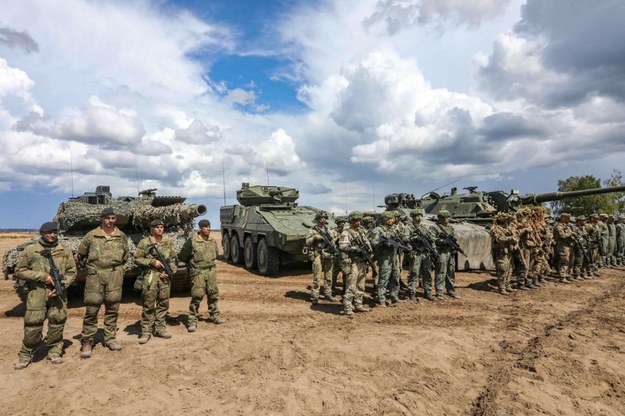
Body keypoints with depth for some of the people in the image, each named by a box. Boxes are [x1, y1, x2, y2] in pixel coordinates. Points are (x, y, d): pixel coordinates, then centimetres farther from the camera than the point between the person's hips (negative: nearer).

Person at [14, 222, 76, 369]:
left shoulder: (65, 251, 7)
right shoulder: (30, 250, 3)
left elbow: (72, 271, 7)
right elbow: (19, 271, 3)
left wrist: (61, 286, -7)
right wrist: (42, 276, -9)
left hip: (58, 293, 1)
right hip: (37, 292, -1)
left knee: (57, 322, 3)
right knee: (33, 323, -3)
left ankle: (54, 351, 19)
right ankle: (26, 354, 16)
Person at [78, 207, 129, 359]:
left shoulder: (122, 236, 5)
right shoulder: (91, 235, -1)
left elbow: (125, 256, 18)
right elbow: (80, 254, 11)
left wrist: (116, 266, 9)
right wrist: (90, 265, 8)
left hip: (115, 276, 2)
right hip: (95, 276, -2)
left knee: (112, 309, 8)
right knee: (91, 310, 0)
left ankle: (110, 338, 20)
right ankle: (87, 342, 12)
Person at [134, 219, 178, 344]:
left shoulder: (168, 242, 9)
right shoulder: (144, 242, -2)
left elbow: (173, 258, 11)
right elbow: (137, 259, -3)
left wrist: (169, 271, -3)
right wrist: (153, 262, -13)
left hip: (165, 276, 4)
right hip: (150, 276, -3)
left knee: (163, 303, 8)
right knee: (149, 305, -1)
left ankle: (160, 328, 19)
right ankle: (146, 331, 7)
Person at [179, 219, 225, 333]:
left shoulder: (213, 241, 6)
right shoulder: (192, 242, -11)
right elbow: (182, 256, -3)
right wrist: (192, 264, 9)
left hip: (211, 271, 6)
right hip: (198, 273, -5)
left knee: (213, 294, 12)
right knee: (197, 296, -7)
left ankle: (214, 316, 27)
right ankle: (192, 321, 3)